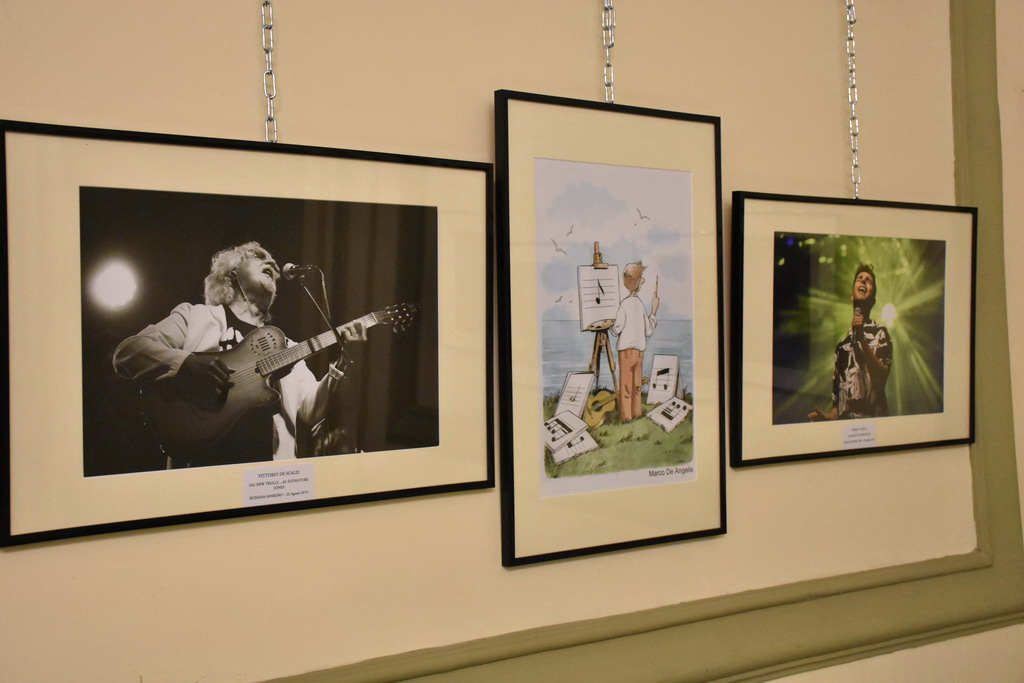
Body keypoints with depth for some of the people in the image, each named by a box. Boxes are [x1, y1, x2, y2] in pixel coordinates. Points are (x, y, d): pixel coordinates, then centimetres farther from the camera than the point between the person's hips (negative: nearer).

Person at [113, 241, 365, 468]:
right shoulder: (195, 317, 10)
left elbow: (310, 411, 8)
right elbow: (127, 352, -1)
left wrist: (338, 363, -7)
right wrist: (187, 363, -16)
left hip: (265, 466, 4)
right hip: (200, 462, -4)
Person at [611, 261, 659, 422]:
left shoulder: (624, 303, -13)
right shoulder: (641, 304, 1)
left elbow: (617, 329, -14)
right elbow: (649, 331, 7)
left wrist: (611, 325, 9)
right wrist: (654, 311, 15)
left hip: (626, 349, -4)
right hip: (639, 350, 4)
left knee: (626, 383, 1)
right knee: (636, 384, 12)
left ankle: (626, 415, 3)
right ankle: (637, 412, 17)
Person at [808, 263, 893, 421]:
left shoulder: (880, 333, 9)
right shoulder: (842, 341, 16)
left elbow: (882, 377, -6)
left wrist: (862, 340, -13)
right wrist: (827, 416, -1)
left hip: (874, 418, -2)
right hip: (845, 419, 2)